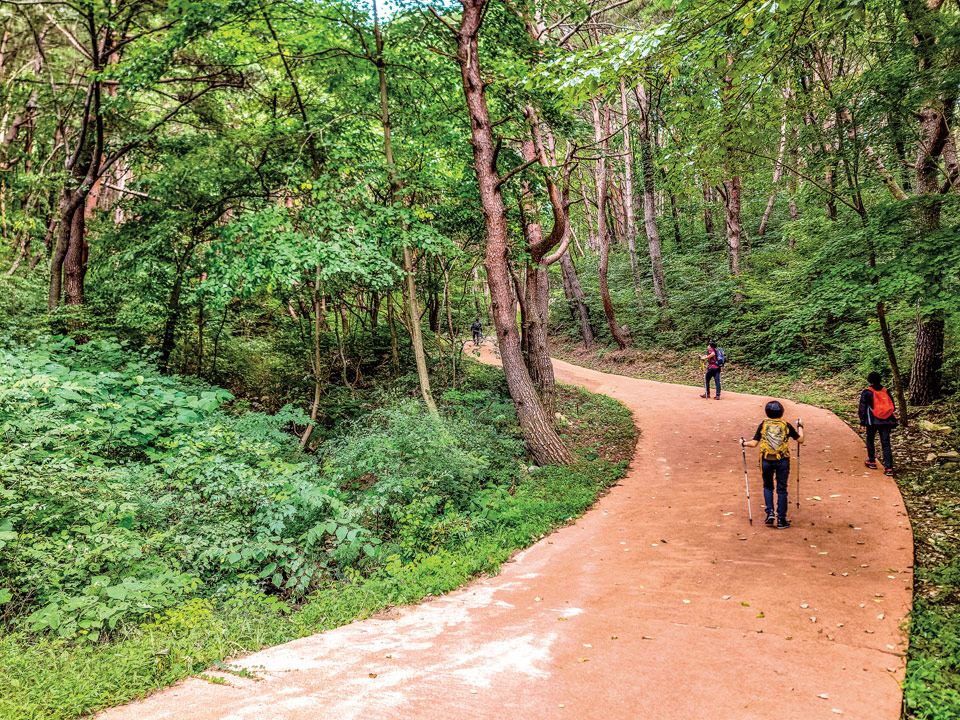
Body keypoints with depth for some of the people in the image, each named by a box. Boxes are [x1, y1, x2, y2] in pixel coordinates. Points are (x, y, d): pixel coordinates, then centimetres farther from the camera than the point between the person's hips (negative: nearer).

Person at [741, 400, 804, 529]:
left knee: (768, 487, 20)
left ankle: (770, 513, 7)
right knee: (782, 490, 8)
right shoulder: (786, 425, 1)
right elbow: (800, 439, 9)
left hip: (766, 460, 0)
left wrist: (743, 443, 18)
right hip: (782, 461, 0)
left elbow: (754, 443, -2)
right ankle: (781, 520, 11)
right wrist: (800, 427, 25)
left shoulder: (763, 425, 1)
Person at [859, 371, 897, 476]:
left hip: (872, 421, -3)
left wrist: (862, 423, 0)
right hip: (886, 421, 3)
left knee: (870, 440, 19)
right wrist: (891, 422, 22)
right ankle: (889, 468, -7)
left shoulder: (867, 392, -2)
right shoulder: (886, 391, 10)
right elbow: (892, 406, 15)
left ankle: (871, 462, 27)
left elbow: (862, 408, -4)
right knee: (886, 444, 1)